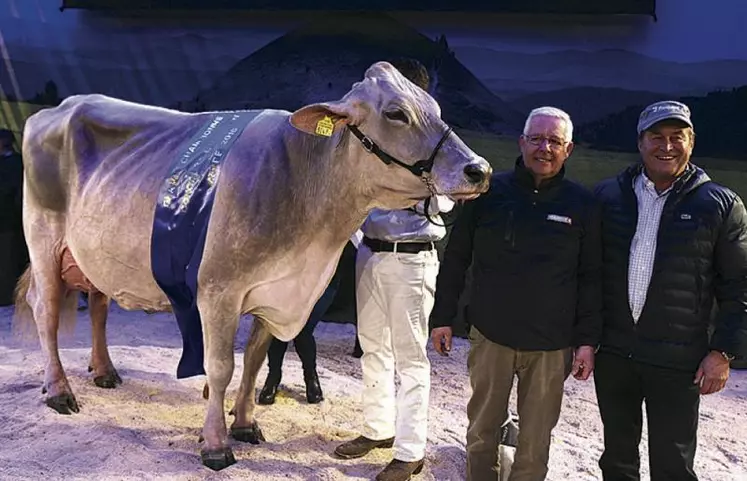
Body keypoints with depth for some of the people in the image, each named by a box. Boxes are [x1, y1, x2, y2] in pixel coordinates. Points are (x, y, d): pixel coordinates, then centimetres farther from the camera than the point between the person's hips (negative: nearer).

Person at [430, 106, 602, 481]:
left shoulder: (582, 204, -1)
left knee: (535, 440, 9)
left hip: (551, 345, 0)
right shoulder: (489, 191, -1)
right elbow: (455, 259, 4)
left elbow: (591, 278, 2)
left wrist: (588, 340, -1)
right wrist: (442, 317, 4)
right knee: (482, 429, 13)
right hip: (490, 336, 1)